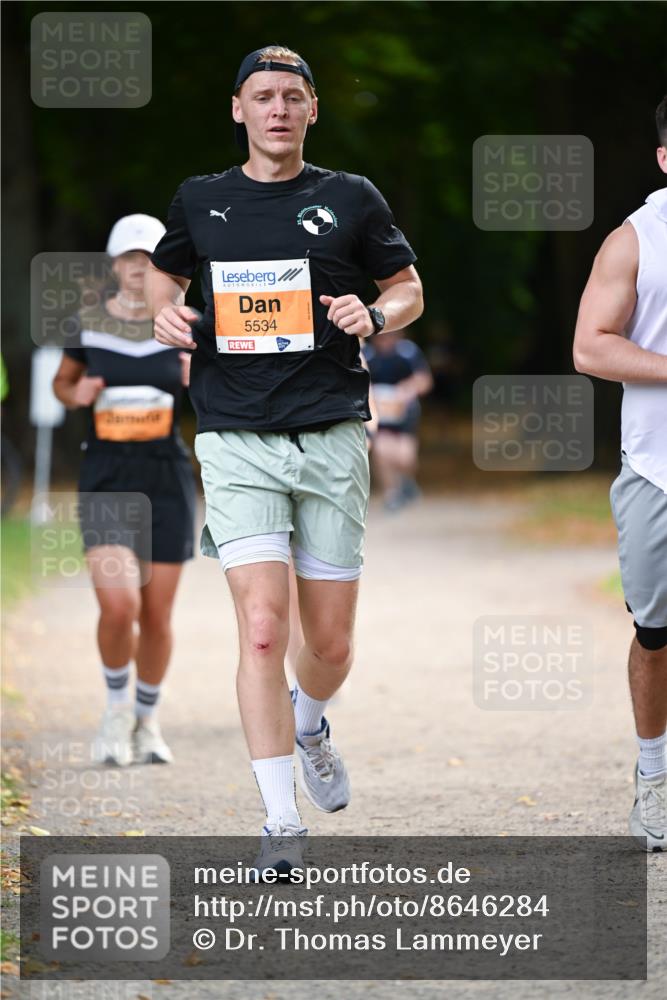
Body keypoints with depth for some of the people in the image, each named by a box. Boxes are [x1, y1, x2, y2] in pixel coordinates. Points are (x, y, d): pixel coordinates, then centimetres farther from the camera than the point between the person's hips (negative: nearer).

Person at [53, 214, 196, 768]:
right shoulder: (90, 319, 1)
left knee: (157, 614, 5)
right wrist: (76, 394, -8)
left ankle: (147, 719, 28)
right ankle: (117, 704, 11)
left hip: (168, 477, 1)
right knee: (118, 605, -17)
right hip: (106, 478, -1)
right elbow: (62, 380, 15)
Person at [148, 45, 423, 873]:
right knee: (262, 626, -14)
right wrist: (166, 315, 2)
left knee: (330, 643, 5)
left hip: (332, 436, 1)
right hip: (236, 438, -1)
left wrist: (374, 315, -7)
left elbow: (408, 288, 15)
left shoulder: (350, 199, 6)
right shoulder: (199, 201, 8)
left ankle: (308, 724, 42)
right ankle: (282, 825, -10)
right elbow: (165, 276, 24)